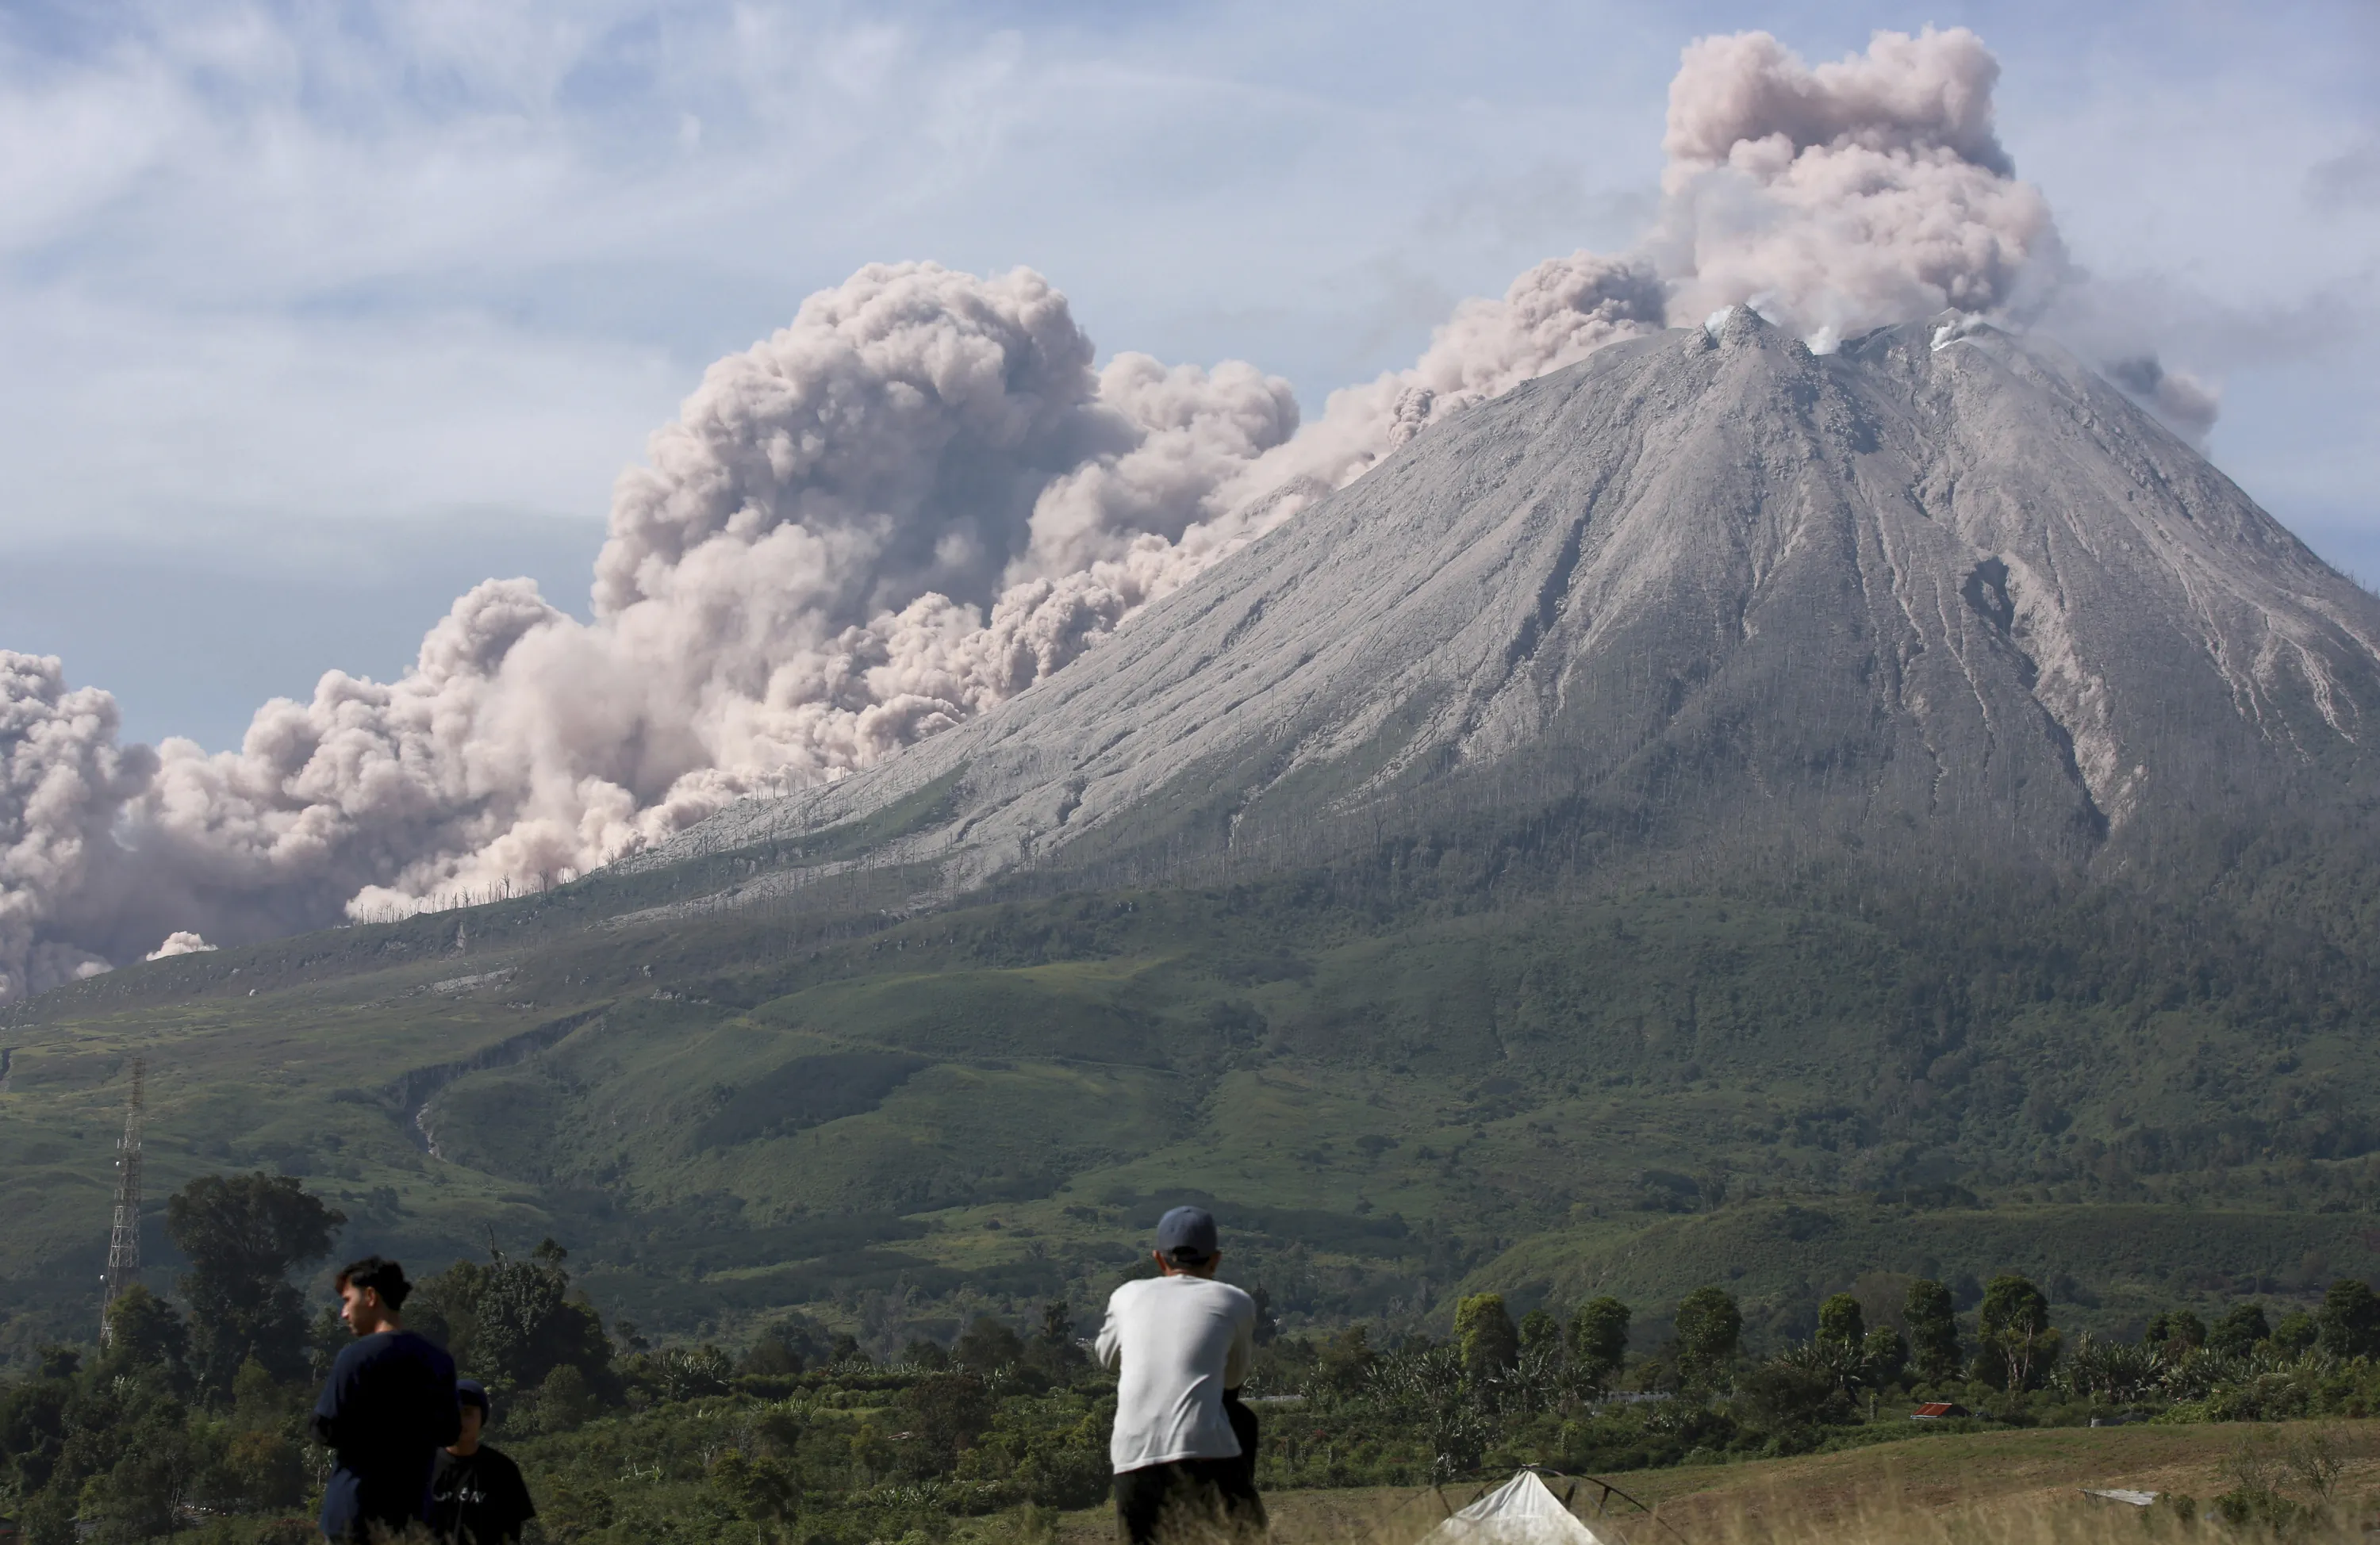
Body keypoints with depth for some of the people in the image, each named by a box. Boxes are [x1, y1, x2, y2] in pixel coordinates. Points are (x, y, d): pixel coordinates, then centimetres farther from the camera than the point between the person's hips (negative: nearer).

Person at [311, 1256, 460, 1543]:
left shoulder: (357, 1355, -11)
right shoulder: (439, 1361, 6)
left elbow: (326, 1430, -10)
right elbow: (448, 1433, 14)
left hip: (356, 1512, -5)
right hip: (411, 1513, 5)